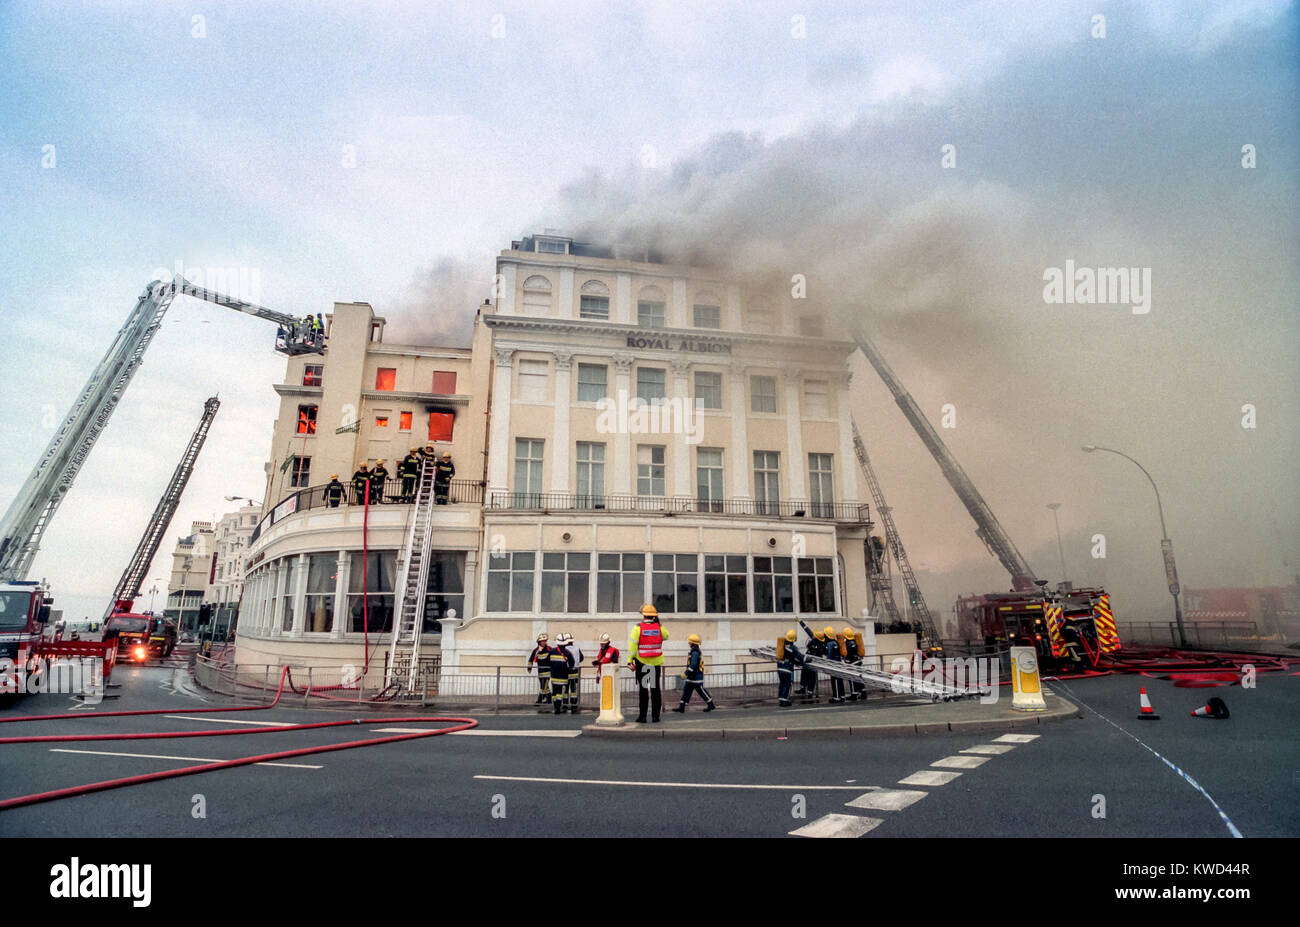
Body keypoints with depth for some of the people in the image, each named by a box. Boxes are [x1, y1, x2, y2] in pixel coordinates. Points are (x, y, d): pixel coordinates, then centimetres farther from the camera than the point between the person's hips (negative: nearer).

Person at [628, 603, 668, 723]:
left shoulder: (638, 628, -7)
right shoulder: (660, 628, -3)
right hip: (657, 663, 1)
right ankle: (655, 716, 9)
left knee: (642, 689, 7)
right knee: (656, 689, 8)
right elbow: (666, 636, 18)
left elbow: (633, 645, -11)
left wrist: (630, 660, -9)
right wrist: (658, 623, 13)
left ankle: (642, 716, 9)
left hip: (641, 663, -1)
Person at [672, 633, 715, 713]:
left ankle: (711, 705, 15)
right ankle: (681, 707, 8)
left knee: (701, 691, 1)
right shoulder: (697, 651, 13)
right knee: (686, 691, 7)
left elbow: (693, 665, -27)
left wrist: (685, 673, -23)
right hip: (691, 677, 10)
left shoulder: (695, 653, -20)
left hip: (696, 678, -10)